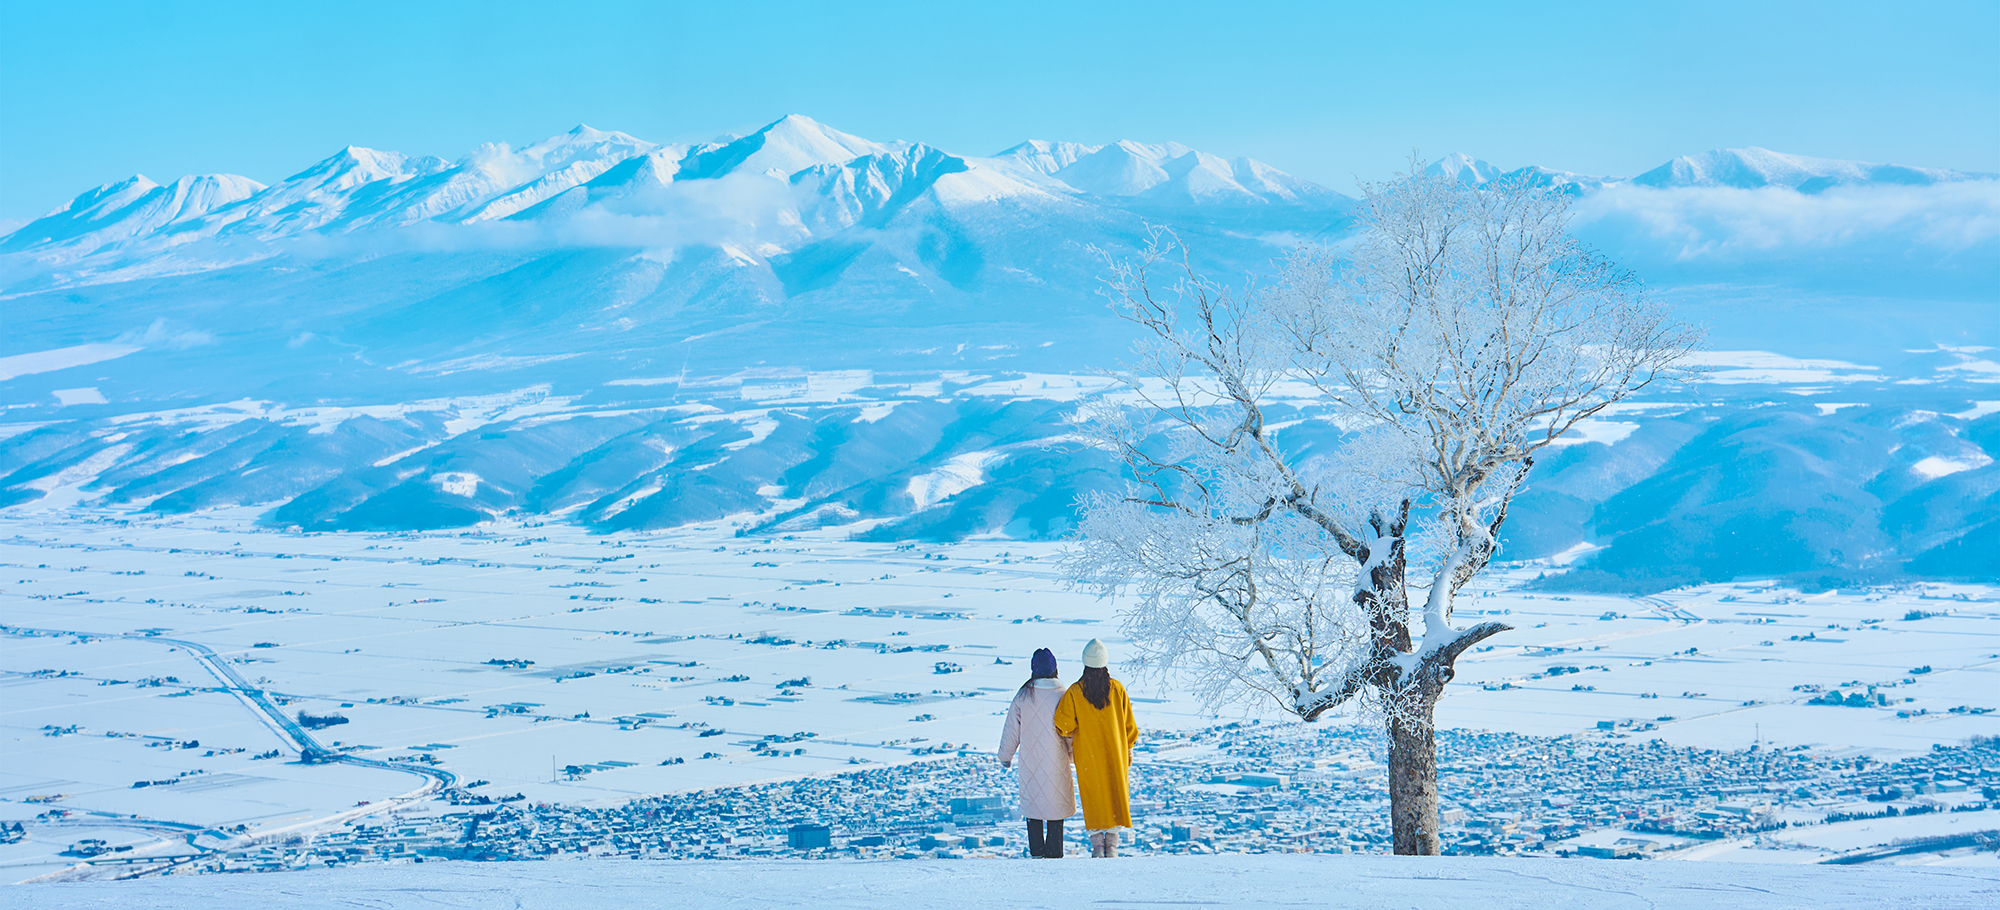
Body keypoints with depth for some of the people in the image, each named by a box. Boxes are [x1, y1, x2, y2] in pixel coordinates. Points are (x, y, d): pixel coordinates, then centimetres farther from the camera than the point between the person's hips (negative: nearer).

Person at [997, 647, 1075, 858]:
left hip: (1030, 762, 1)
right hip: (1057, 762, -1)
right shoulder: (1063, 695, -9)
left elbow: (1011, 730, 2)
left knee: (1033, 806, 12)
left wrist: (1005, 757, 16)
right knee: (1056, 806, 7)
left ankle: (1037, 850, 13)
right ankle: (1054, 852, 6)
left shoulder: (1023, 696, -6)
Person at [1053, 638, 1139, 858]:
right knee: (1116, 793, 11)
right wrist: (1128, 749, 13)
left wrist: (1070, 744, 9)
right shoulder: (1117, 689, -7)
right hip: (1115, 753, 1)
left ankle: (1097, 845, 6)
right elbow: (1128, 724, 0)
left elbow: (1064, 724, -10)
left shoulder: (1075, 693, -12)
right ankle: (1112, 845, 9)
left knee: (1093, 797, 8)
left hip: (1087, 754, -1)